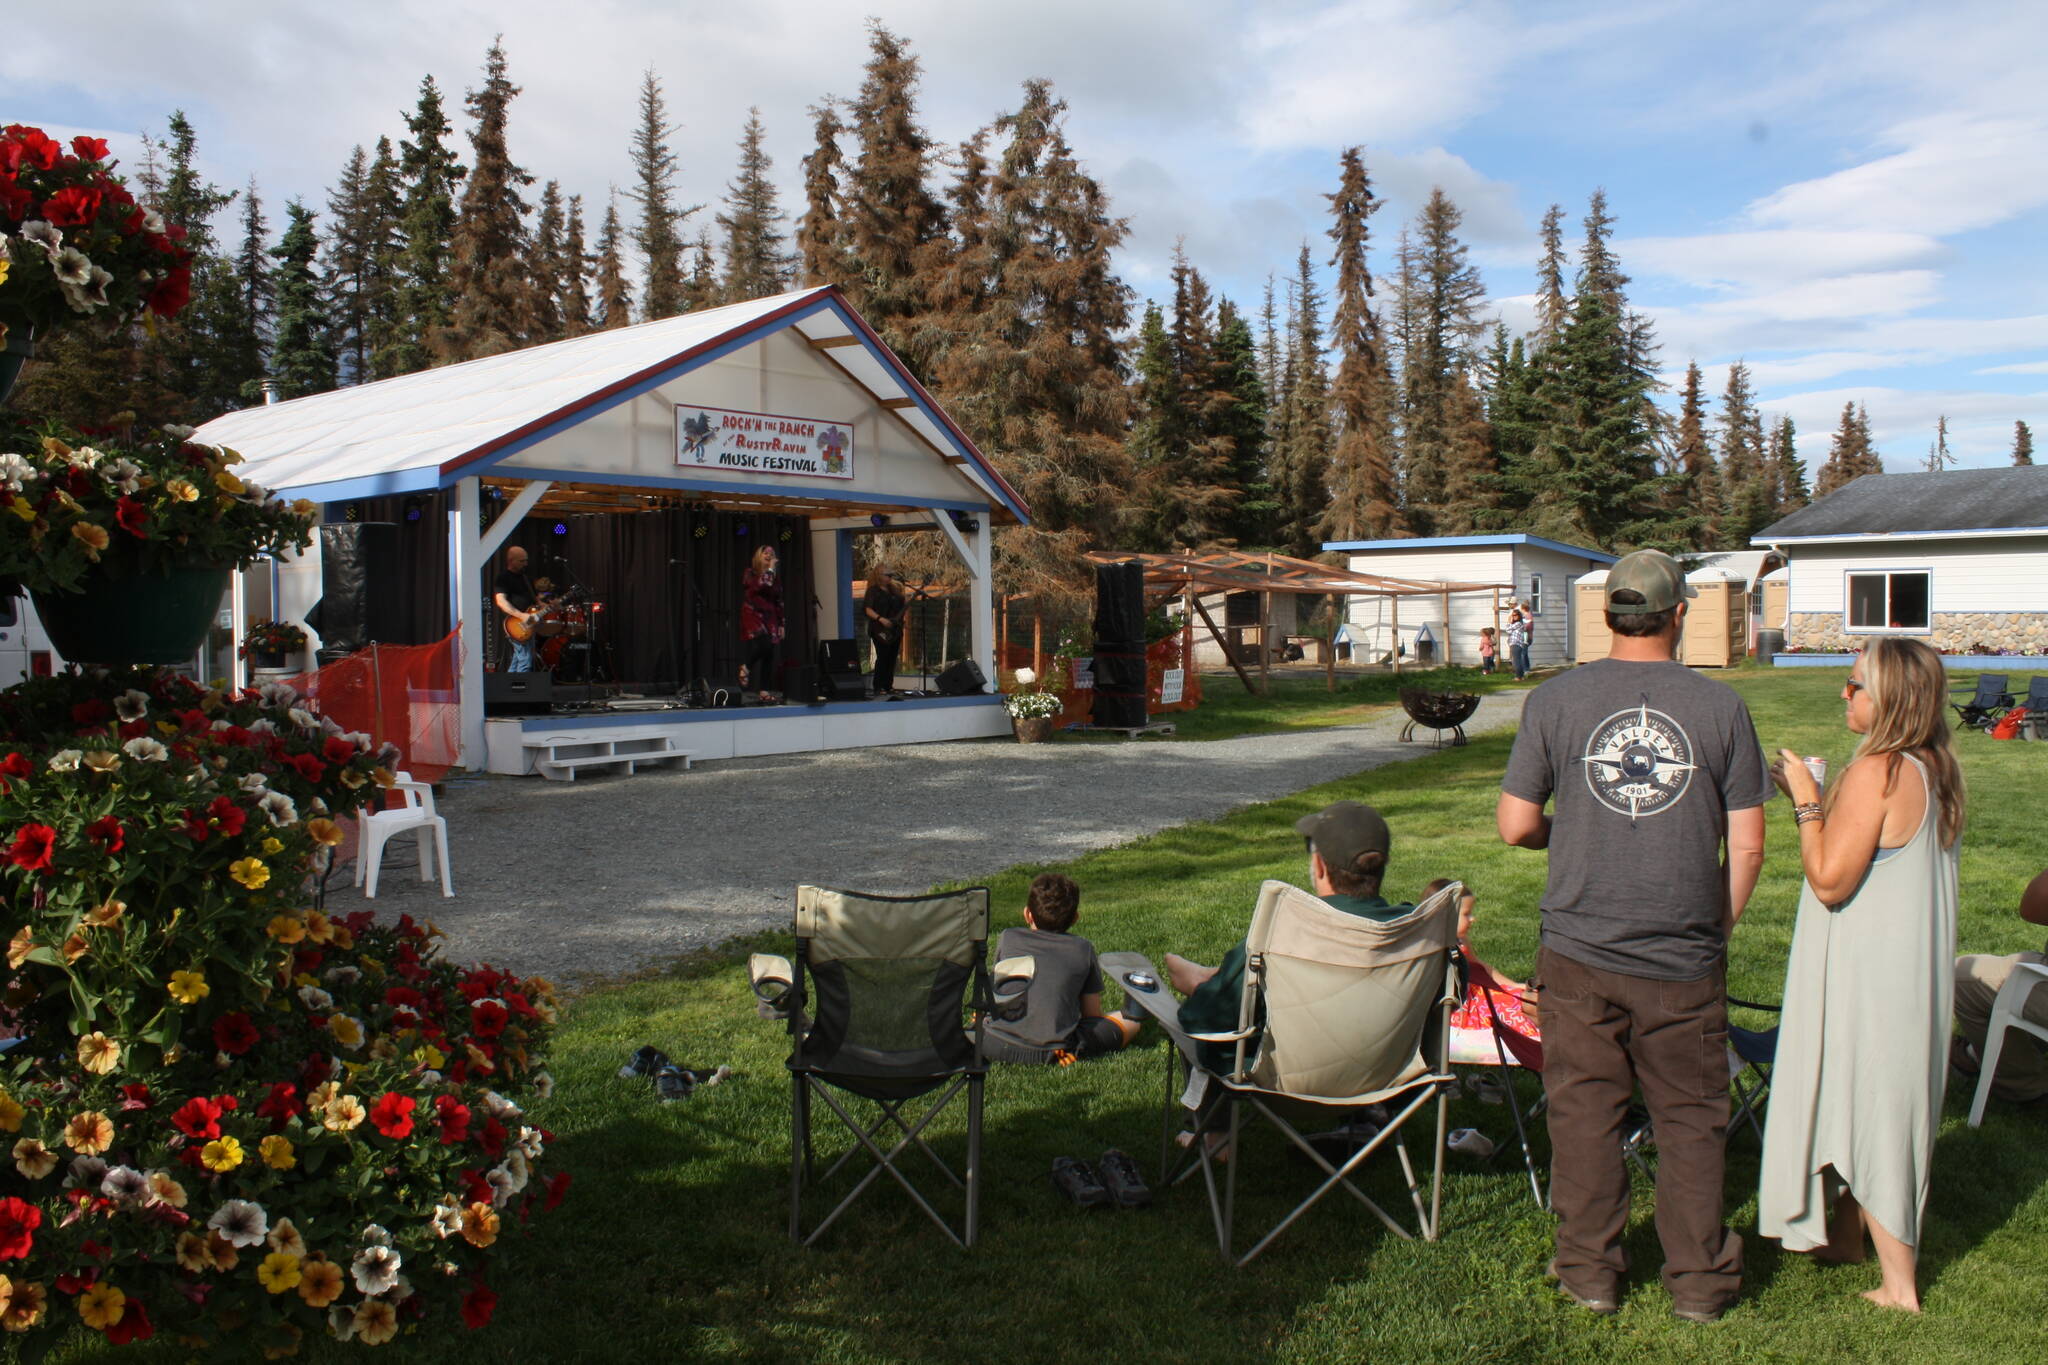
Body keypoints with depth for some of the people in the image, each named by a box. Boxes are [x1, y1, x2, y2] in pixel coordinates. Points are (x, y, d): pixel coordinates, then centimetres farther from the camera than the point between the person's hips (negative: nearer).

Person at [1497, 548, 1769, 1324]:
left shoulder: (1554, 701, -5)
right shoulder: (1721, 707, -3)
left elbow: (1515, 826, -4)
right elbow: (1747, 845, -2)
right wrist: (1717, 929, 13)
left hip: (1580, 950, 0)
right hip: (1685, 957, 0)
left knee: (1585, 1111, 12)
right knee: (1690, 1119, 13)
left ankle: (1589, 1272, 23)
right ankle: (1698, 1281, 24)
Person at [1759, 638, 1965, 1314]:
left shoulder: (1875, 772, -23)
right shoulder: (1937, 771, 5)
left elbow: (1829, 879, -23)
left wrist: (1806, 802, -14)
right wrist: (1819, 802, 10)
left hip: (1868, 976, -9)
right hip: (1915, 972, 9)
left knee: (1866, 1111, 3)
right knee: (1881, 1106, 21)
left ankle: (1899, 1284, 12)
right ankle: (1848, 1235, 37)